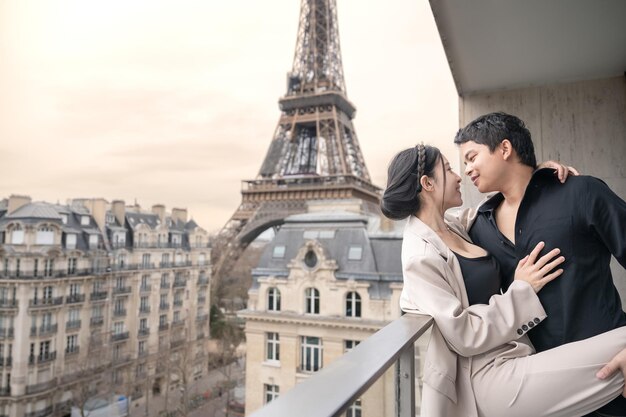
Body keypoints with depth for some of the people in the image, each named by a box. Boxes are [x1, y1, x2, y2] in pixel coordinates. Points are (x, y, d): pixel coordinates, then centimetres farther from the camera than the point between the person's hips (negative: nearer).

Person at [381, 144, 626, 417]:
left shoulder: (454, 228, 8)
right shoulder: (421, 257, -18)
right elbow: (464, 337, -19)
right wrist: (523, 290, -13)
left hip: (516, 358, 9)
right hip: (494, 377, -9)